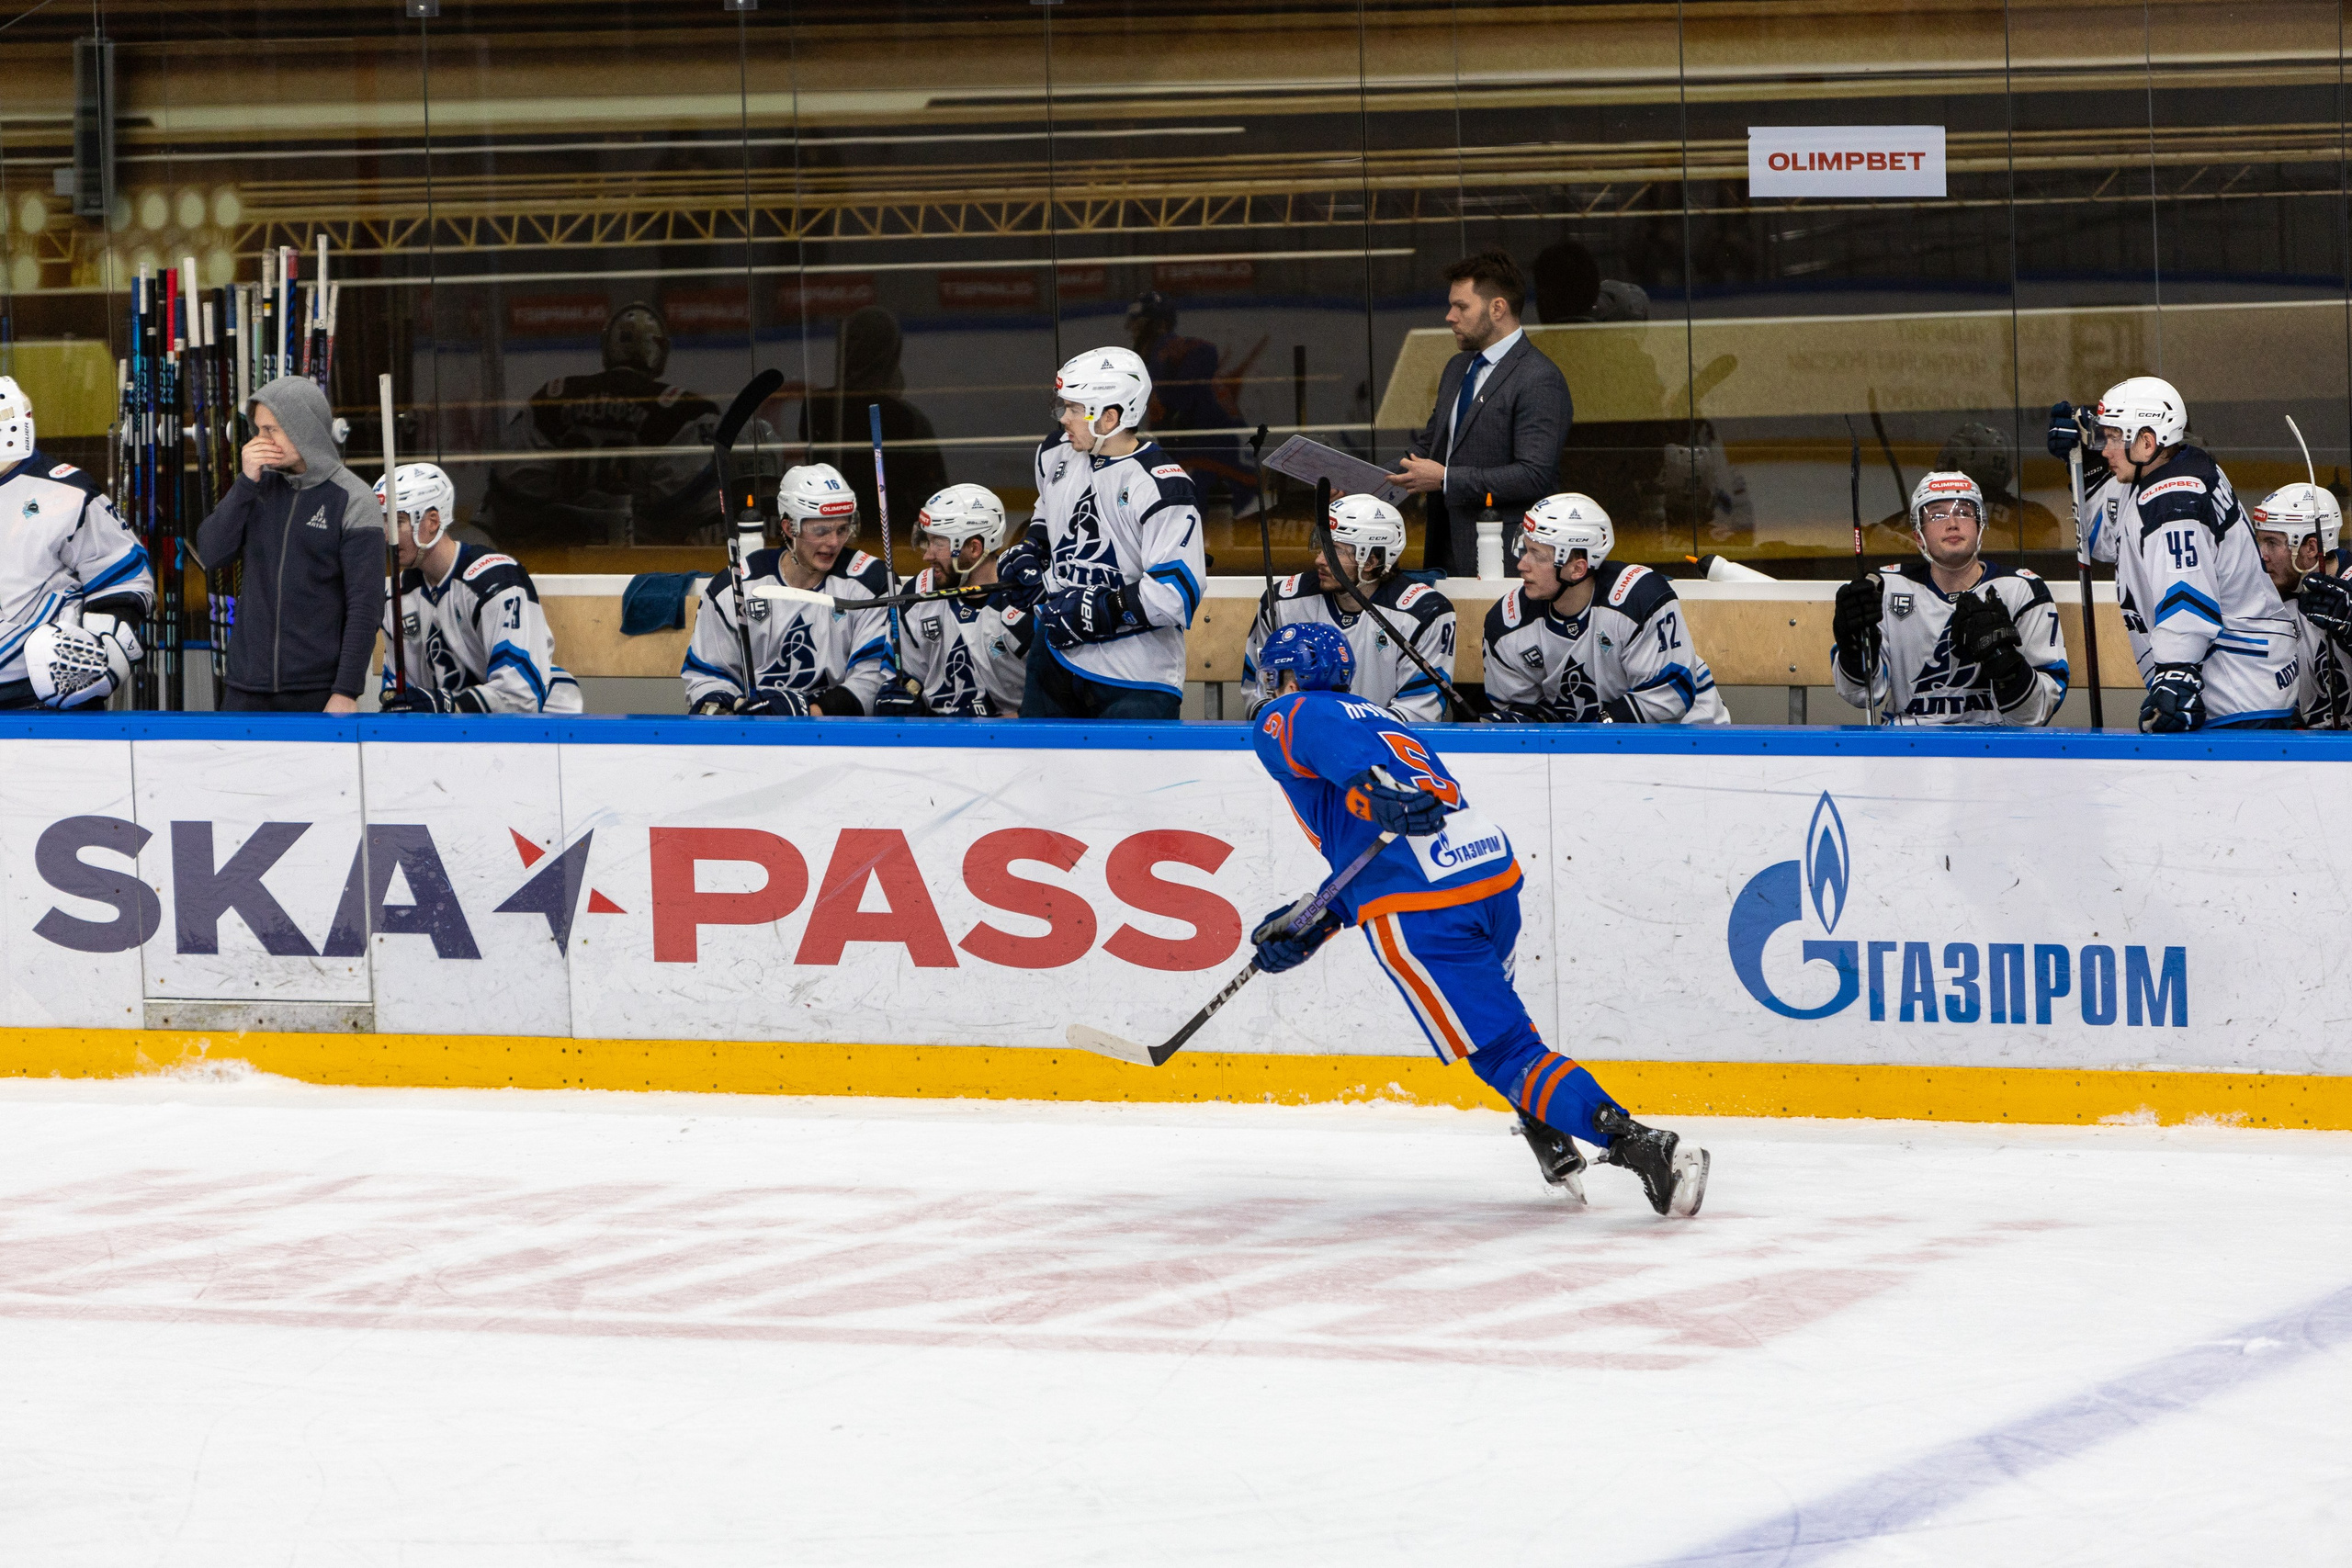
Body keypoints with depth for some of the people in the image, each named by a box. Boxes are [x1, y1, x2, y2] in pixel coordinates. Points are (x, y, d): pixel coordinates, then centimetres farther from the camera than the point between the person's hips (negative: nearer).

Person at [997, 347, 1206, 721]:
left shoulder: (1161, 487, -20)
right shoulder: (1057, 456, 4)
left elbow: (1176, 594, -26)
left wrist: (1095, 612, -25)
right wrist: (1030, 549, 11)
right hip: (1057, 656, 8)